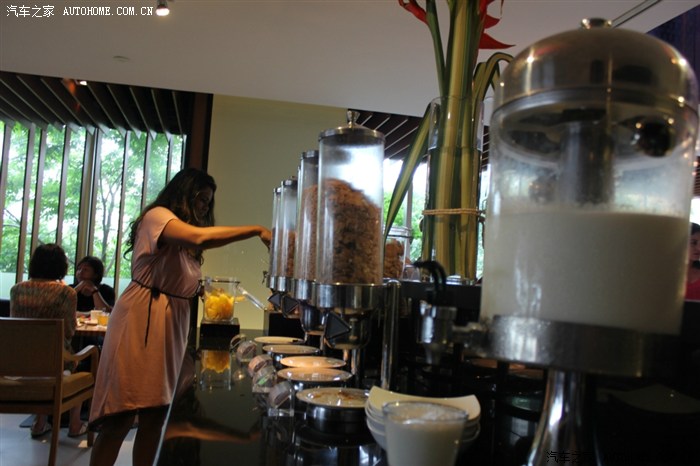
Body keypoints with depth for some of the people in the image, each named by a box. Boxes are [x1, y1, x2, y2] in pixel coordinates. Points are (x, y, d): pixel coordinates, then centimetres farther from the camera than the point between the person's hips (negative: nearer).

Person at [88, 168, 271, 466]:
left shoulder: (183, 244, 23)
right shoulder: (157, 215, -7)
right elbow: (199, 237, -26)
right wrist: (257, 230, -24)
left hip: (172, 324, 9)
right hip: (141, 321, -9)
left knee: (155, 415, 7)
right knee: (120, 418, -7)